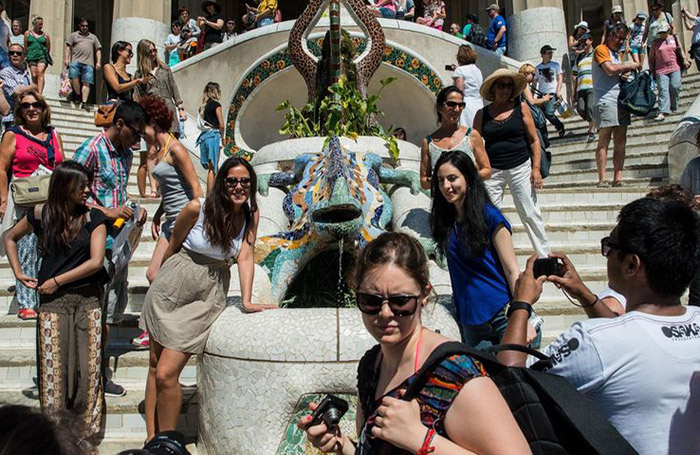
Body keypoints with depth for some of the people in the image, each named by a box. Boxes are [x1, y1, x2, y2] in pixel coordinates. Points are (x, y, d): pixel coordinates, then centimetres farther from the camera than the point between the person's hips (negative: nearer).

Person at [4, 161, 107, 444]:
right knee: (53, 370, 1)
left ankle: (86, 436, 12)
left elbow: (96, 261, -10)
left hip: (88, 299, 0)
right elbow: (10, 238, 18)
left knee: (88, 368, 0)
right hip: (53, 302, 0)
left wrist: (56, 281, -8)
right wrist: (18, 273, 9)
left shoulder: (94, 218, -1)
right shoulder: (40, 215, 1)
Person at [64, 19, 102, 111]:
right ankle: (78, 95, -1)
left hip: (89, 63, 1)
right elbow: (68, 47, 12)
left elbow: (98, 50, 20)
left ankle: (84, 102, -14)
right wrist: (67, 58, -1)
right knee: (74, 77, -20)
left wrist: (98, 62, 7)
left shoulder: (93, 37, 25)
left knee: (86, 83, -10)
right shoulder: (73, 35, 20)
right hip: (76, 61, -1)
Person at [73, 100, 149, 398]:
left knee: (116, 306, 16)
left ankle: (98, 364, 32)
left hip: (120, 240, 9)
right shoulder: (91, 150, -11)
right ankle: (98, 376, 10)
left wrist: (134, 209, 7)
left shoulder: (126, 155, 14)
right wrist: (108, 212, -19)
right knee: (101, 308, -3)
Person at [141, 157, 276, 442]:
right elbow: (173, 245, 3)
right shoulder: (197, 208, -11)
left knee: (166, 374, -8)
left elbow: (245, 257, -9)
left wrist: (247, 301, -19)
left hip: (208, 296, -1)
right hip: (173, 286, 1)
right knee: (155, 364, 8)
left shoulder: (251, 215, -4)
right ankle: (151, 439, 21)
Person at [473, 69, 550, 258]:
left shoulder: (521, 107, 4)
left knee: (530, 214, 0)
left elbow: (534, 139, 5)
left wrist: (536, 168, -3)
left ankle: (544, 256, 11)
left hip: (520, 168, -1)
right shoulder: (482, 114, 6)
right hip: (492, 171, 1)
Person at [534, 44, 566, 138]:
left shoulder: (556, 65, 8)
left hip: (552, 93, -3)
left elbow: (560, 78, 4)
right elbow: (534, 82, 13)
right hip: (541, 94, 3)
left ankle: (561, 128, 4)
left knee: (549, 113, -18)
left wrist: (558, 91, -10)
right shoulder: (538, 68, 12)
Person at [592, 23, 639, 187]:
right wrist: (629, 65, -3)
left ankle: (618, 179, 3)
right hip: (606, 100, -9)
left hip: (621, 100, 9)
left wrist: (626, 74, 10)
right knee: (604, 141, -11)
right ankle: (602, 180, -13)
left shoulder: (616, 55, 27)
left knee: (620, 142, 3)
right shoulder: (601, 50, 0)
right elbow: (611, 69, -16)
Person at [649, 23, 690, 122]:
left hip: (675, 68, 1)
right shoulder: (656, 42, 11)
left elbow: (681, 50, 18)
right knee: (663, 90, -12)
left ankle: (673, 108, 9)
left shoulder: (674, 39, 13)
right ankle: (662, 112, -20)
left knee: (675, 87, -10)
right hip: (661, 70, -1)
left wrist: (686, 60, 9)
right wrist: (652, 70, 13)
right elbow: (651, 57, 15)